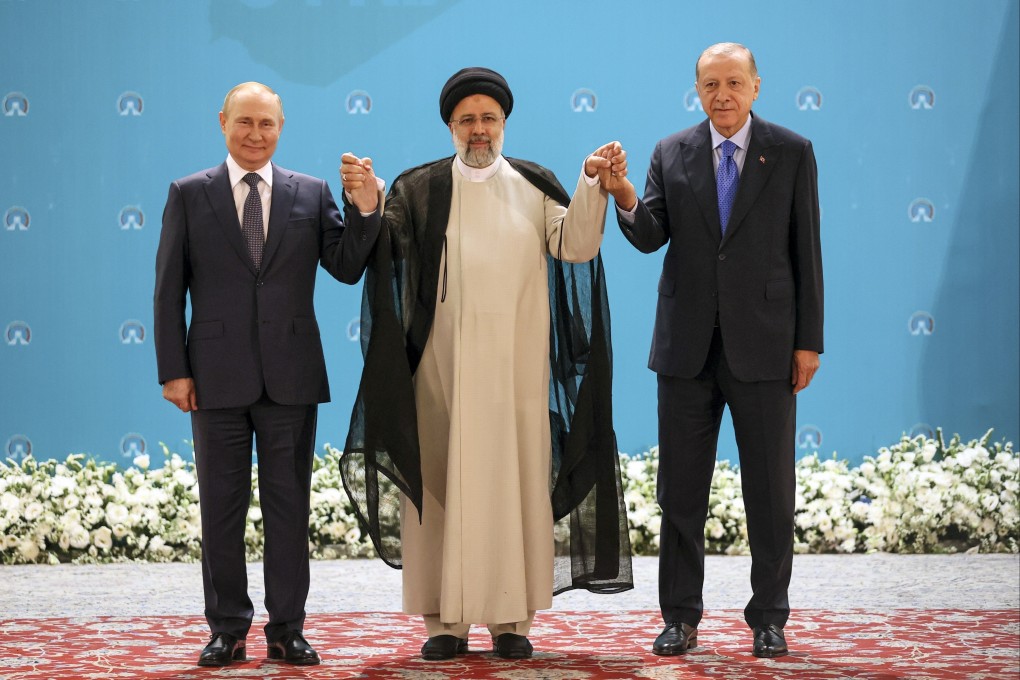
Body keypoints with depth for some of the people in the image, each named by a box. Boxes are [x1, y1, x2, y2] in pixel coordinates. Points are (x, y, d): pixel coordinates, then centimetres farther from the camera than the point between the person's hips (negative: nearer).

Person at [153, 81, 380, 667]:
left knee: (290, 505, 6)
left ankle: (288, 630, 14)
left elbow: (347, 268, 1)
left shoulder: (312, 194, 7)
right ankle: (228, 630, 15)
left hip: (291, 376, 1)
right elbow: (169, 289, 2)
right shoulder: (189, 194, 4)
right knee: (221, 508, 6)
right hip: (218, 376, -1)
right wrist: (173, 370, -4)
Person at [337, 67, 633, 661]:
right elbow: (379, 251, -11)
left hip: (516, 365, 1)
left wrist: (595, 188, -21)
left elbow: (576, 247, -6)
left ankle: (511, 620, 8)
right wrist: (366, 208, -31)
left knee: (515, 482, 1)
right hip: (442, 365, 0)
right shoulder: (420, 190, 5)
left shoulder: (534, 186, 8)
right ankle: (447, 620, 7)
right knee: (442, 483, 0)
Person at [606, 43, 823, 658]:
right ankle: (681, 619, 15)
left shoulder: (792, 152, 2)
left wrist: (809, 341, -3)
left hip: (764, 347, -2)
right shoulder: (671, 154, 7)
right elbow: (651, 238, -3)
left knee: (772, 491, 4)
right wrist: (627, 201, -25)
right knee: (681, 491, 6)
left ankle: (769, 619, 15)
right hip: (688, 347, 2)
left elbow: (806, 250, 1)